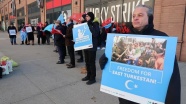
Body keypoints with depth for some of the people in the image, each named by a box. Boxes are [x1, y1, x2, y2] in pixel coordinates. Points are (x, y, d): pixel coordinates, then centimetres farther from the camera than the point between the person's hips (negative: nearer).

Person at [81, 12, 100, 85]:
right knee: (87, 62, 14)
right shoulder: (86, 24, 12)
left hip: (92, 46, -7)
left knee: (91, 62, -1)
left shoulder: (95, 24, -7)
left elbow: (95, 34, -23)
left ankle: (92, 78, 11)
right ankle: (88, 75, 29)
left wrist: (90, 25, -19)